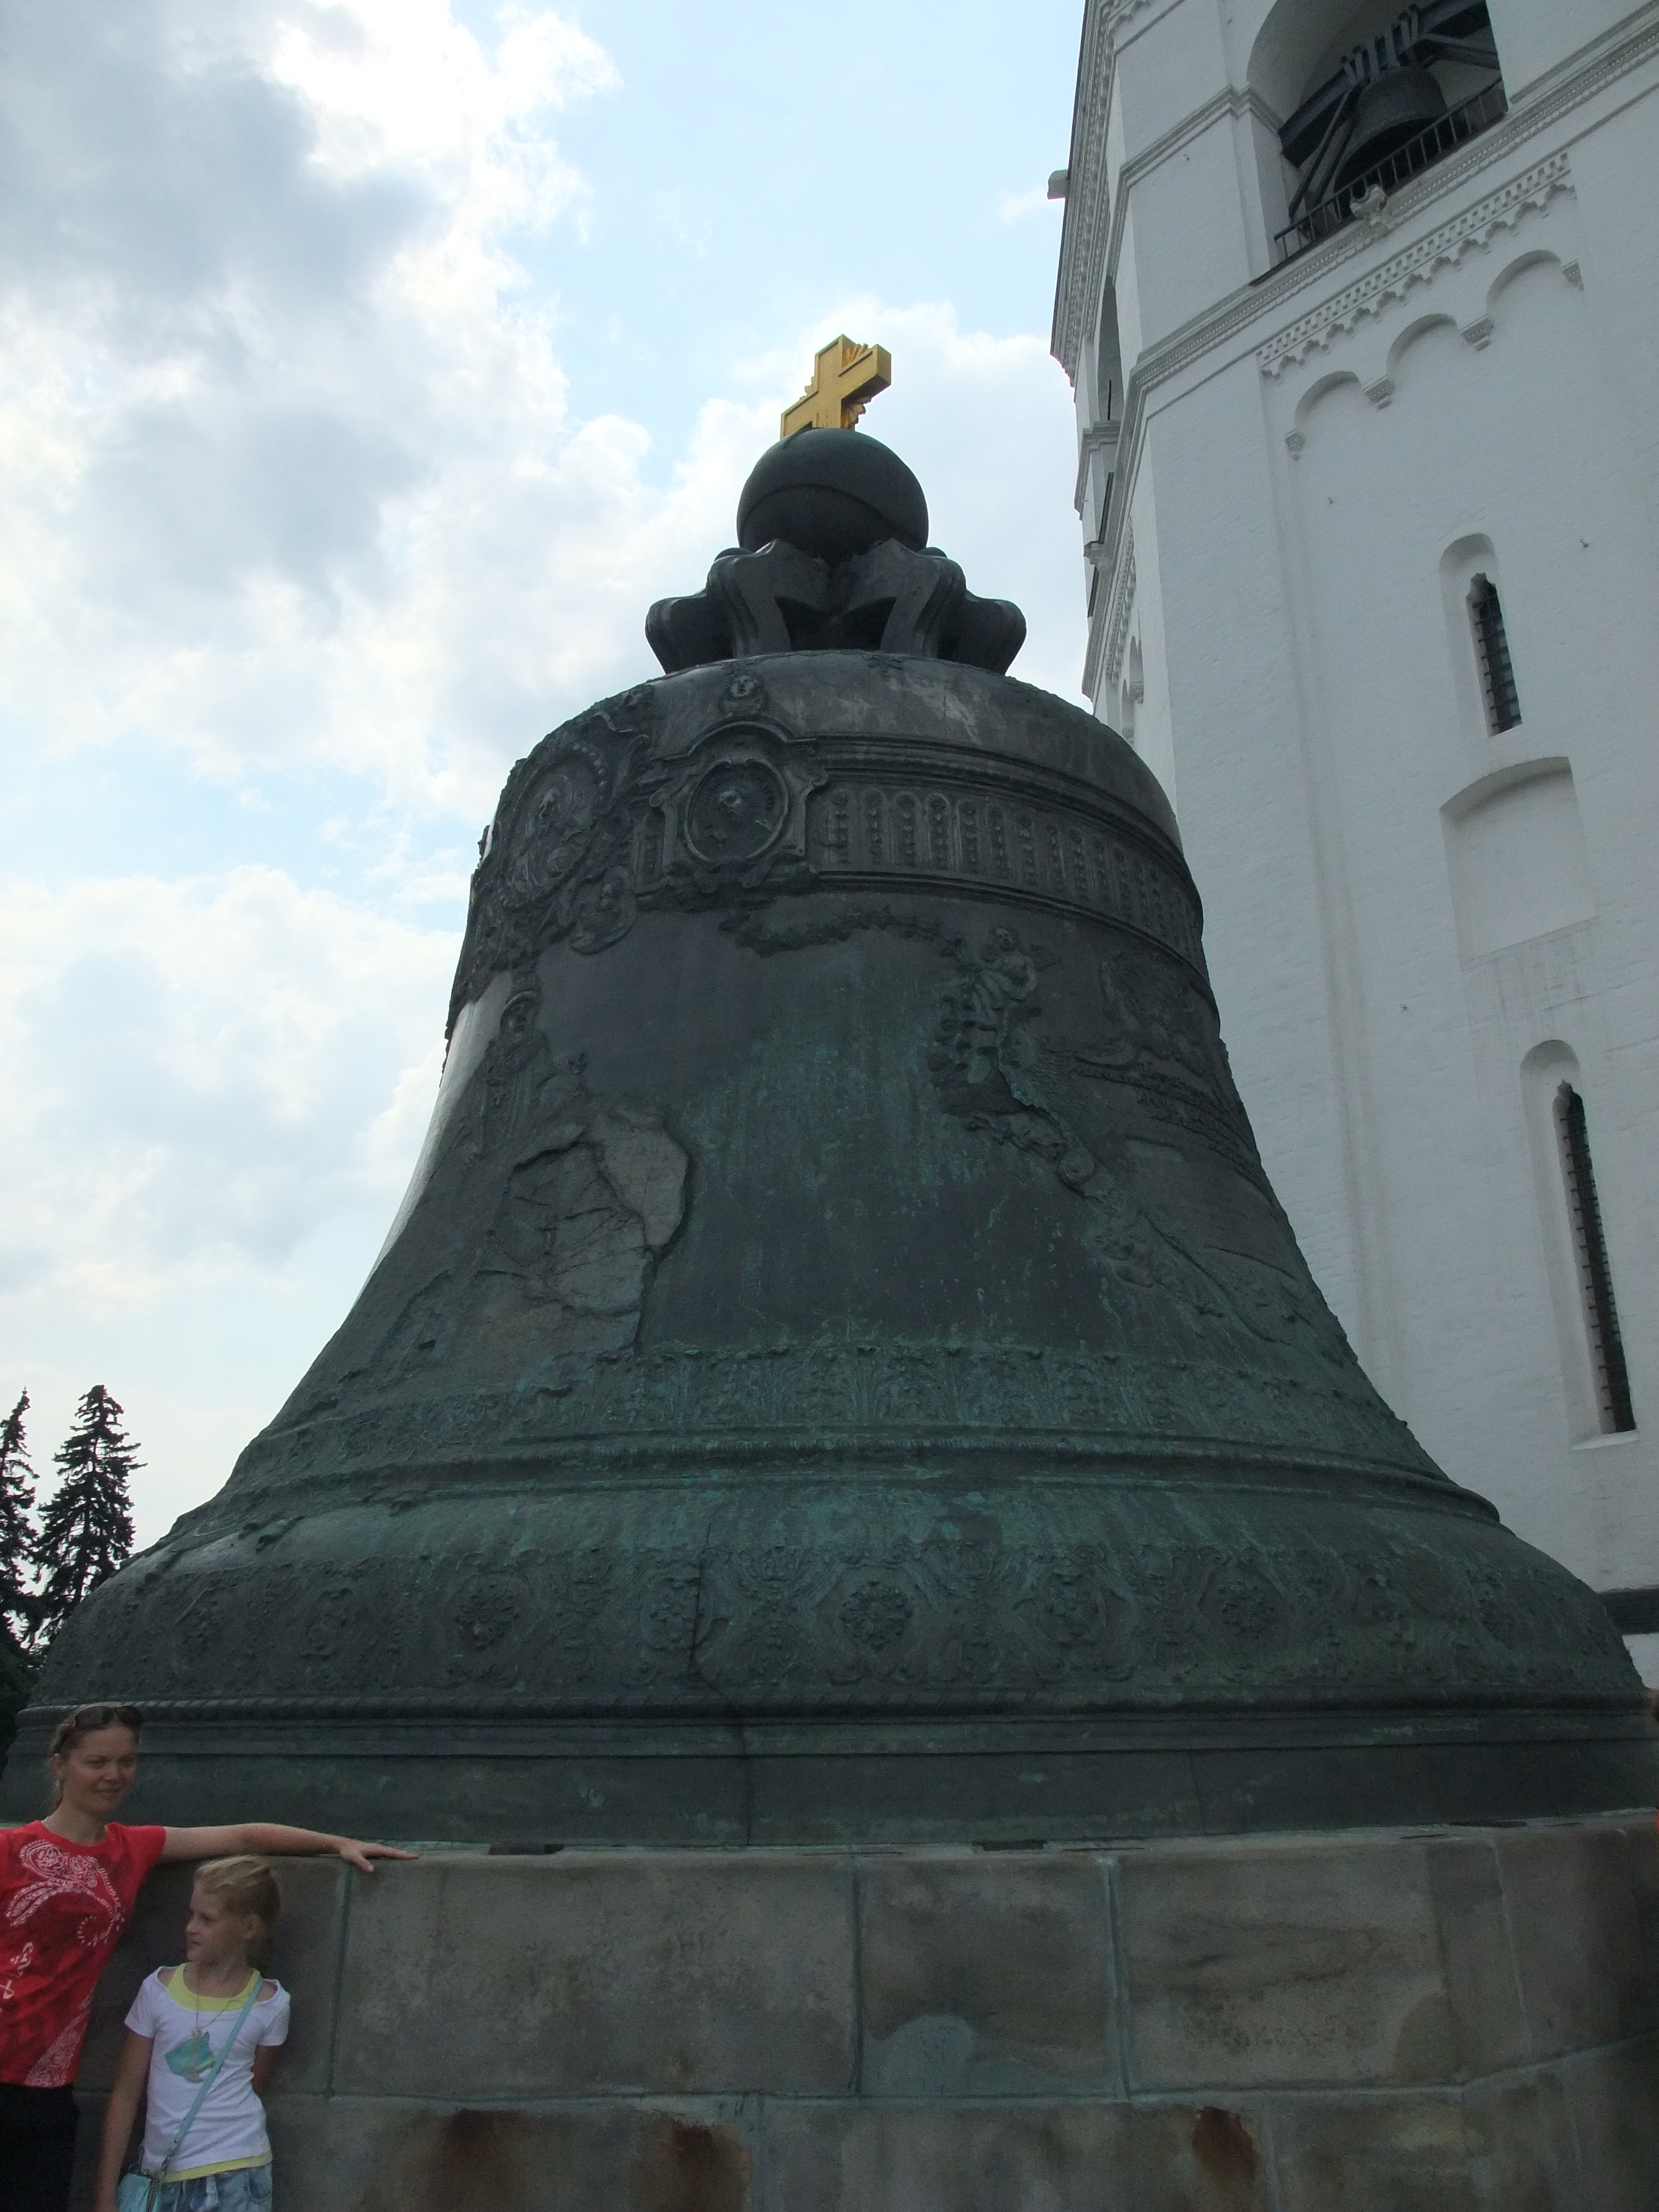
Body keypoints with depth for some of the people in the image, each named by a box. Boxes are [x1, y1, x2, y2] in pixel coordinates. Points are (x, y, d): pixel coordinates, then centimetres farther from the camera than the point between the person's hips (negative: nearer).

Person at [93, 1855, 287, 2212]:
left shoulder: (269, 2004, -6)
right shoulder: (160, 1989, -3)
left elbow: (251, 2085, 9)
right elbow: (125, 2094, 1)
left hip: (235, 2174, -2)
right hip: (164, 2174, 2)